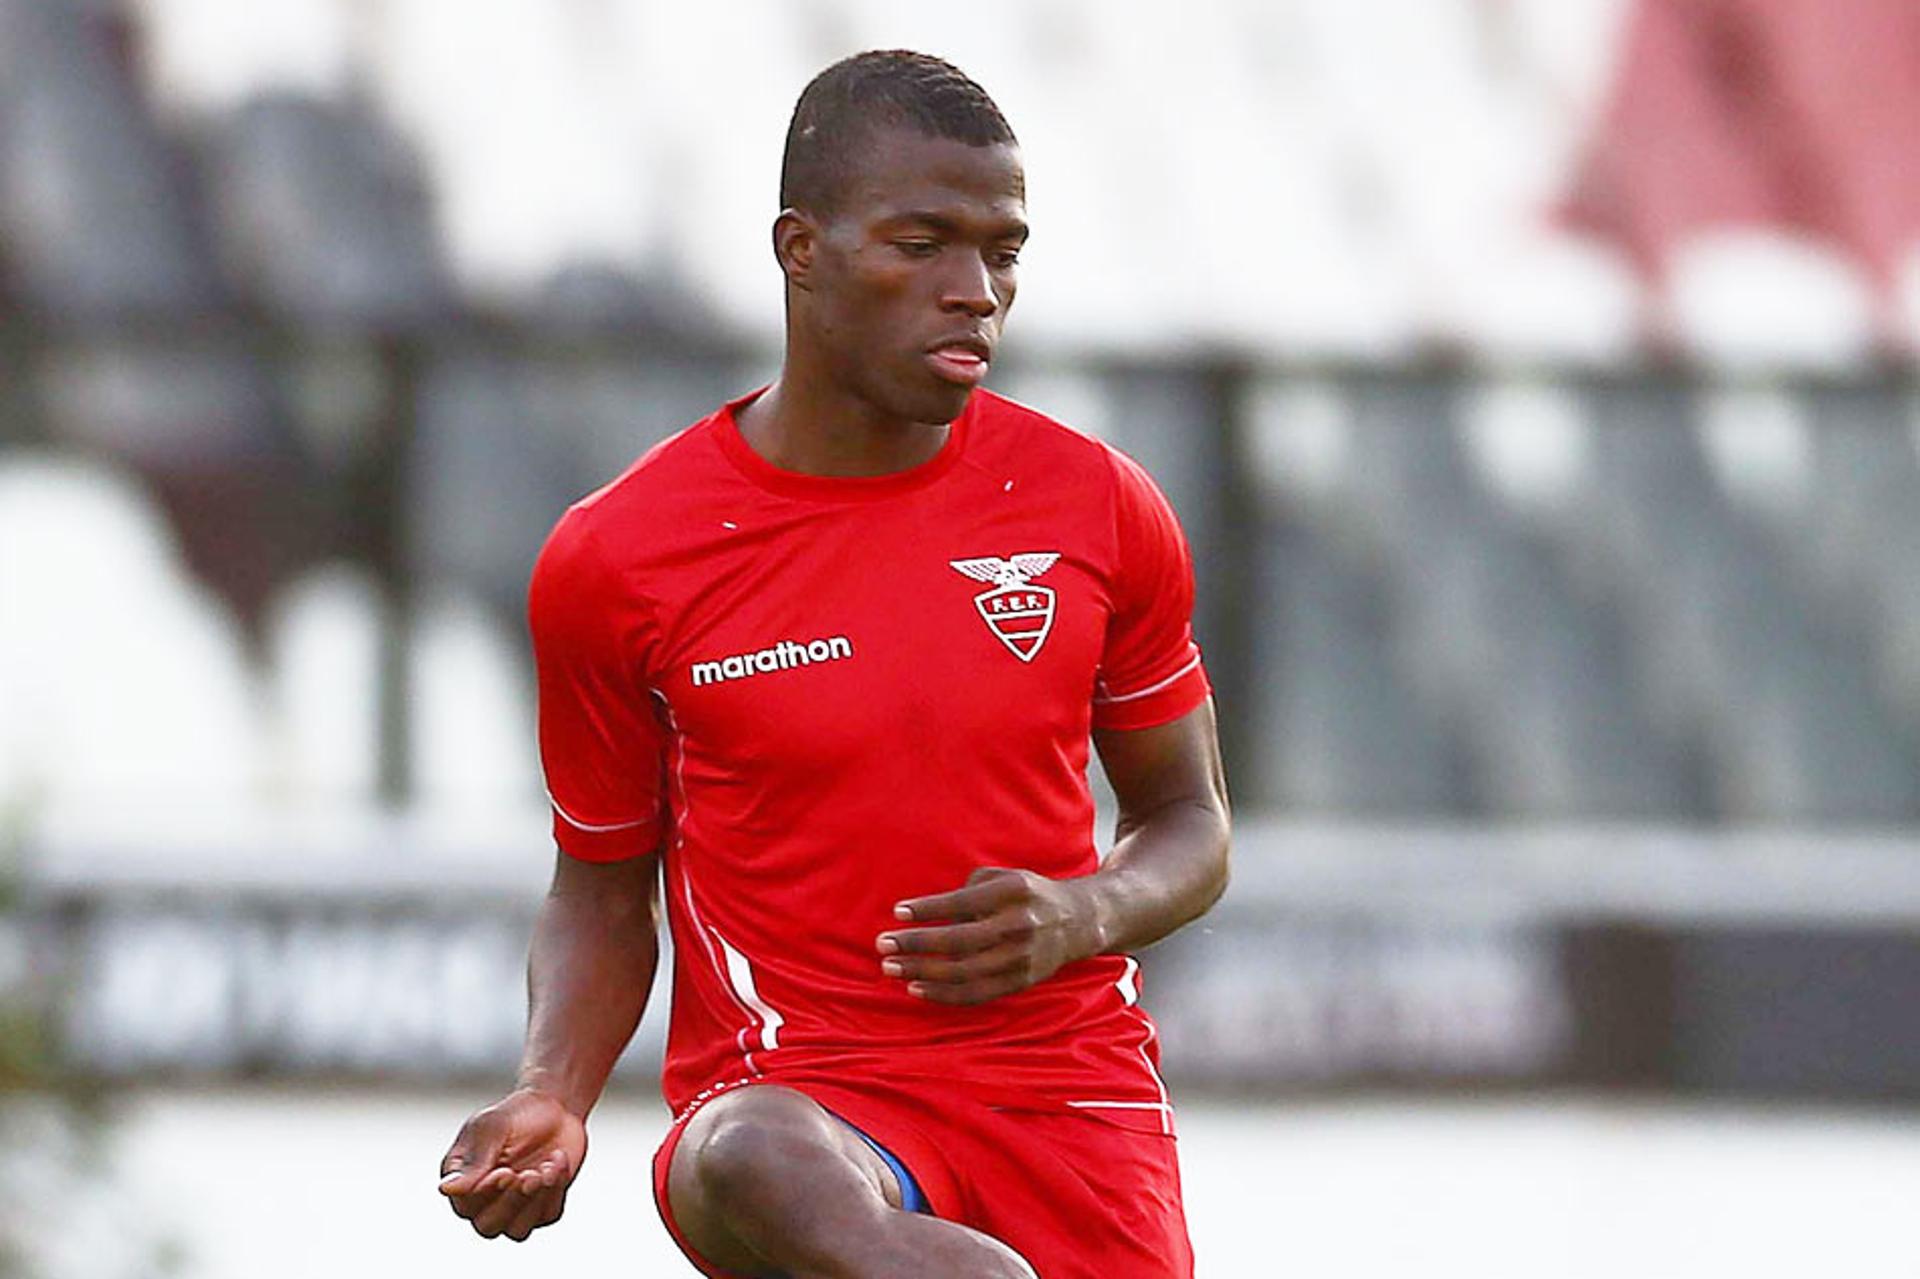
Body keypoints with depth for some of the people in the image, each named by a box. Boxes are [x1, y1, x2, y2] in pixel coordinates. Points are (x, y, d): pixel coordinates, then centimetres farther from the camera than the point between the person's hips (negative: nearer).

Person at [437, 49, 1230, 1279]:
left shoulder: (1099, 509, 4)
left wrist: (1082, 919, -8)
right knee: (753, 1170, -40)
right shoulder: (618, 562, -1)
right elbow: (602, 888, 11)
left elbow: (1191, 825, 16)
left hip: (1071, 1085, 3)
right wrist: (554, 1097, -9)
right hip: (796, 1094, -2)